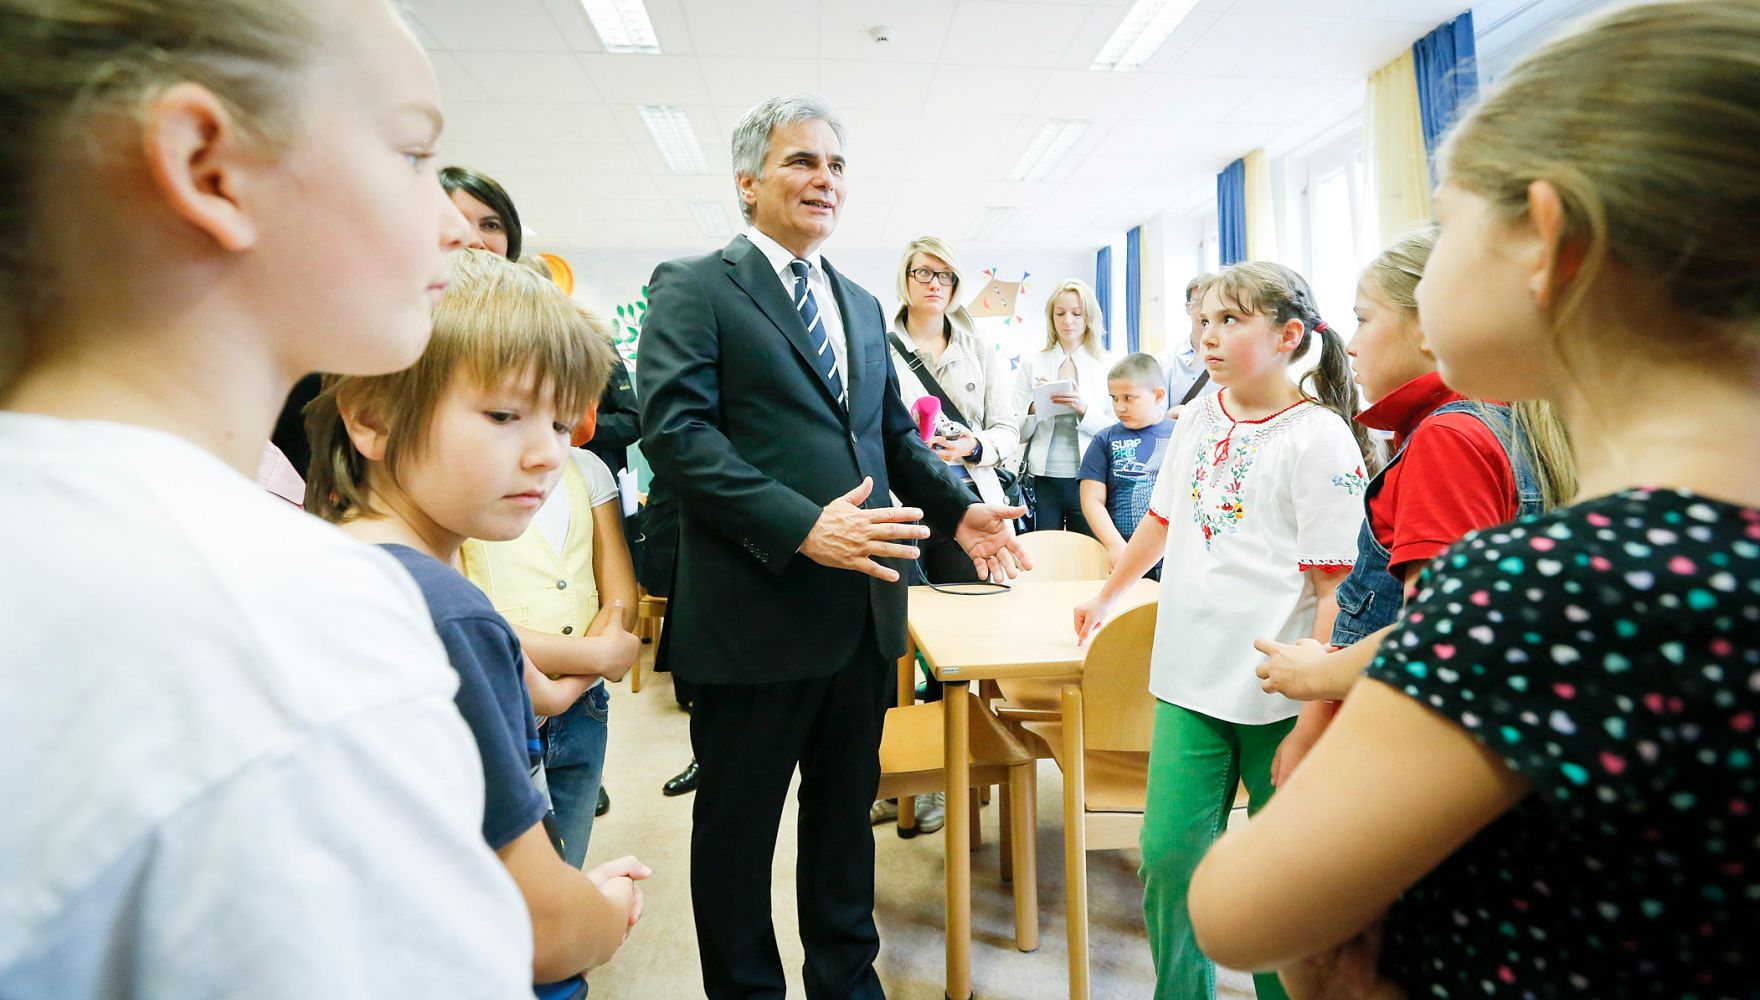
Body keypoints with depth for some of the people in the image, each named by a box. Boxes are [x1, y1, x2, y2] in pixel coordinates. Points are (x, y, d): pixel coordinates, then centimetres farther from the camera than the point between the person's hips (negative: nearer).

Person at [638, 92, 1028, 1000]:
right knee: (737, 825, 12)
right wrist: (801, 524, -25)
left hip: (863, 607, 7)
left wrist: (959, 509, 3)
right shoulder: (692, 287, -4)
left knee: (846, 807, 21)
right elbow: (674, 429, -17)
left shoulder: (862, 305, 17)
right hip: (757, 609, -6)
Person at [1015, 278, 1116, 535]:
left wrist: (1084, 409, -16)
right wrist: (1034, 406, -14)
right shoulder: (1032, 363, 6)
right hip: (1043, 481, 0)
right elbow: (1018, 433, 5)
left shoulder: (1108, 365, 4)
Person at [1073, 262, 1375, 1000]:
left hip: (1280, 694, -4)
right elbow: (1161, 521, 21)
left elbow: (1335, 589, -12)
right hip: (1191, 678, 5)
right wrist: (1106, 597, 31)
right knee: (1168, 854, 5)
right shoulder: (1199, 419, 8)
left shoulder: (1320, 442, -9)